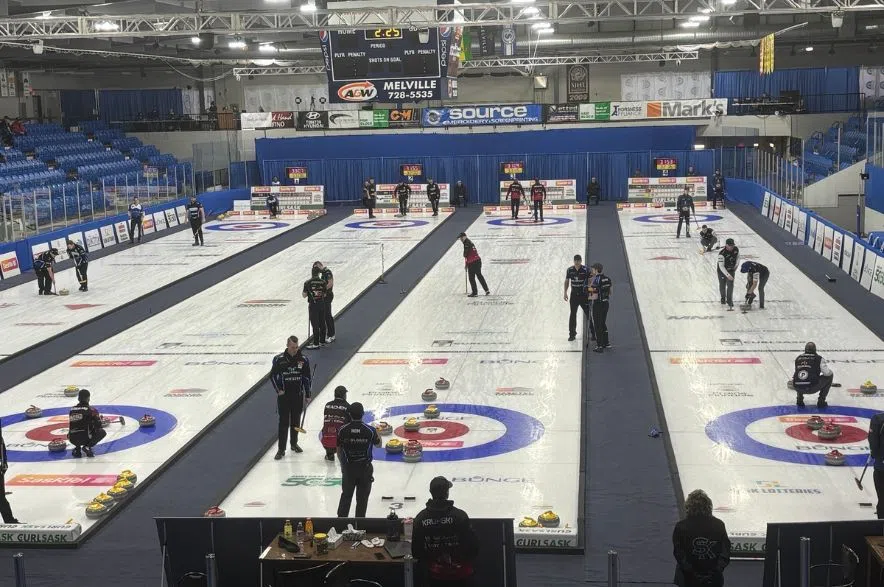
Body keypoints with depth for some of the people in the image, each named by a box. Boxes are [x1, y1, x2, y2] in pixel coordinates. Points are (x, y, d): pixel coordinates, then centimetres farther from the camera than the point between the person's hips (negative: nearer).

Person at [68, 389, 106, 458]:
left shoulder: (72, 410, 13)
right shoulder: (91, 410, -3)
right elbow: (98, 425, -3)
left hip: (73, 439, 5)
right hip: (85, 438, -5)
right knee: (102, 432, 16)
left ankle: (77, 448, 12)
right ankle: (87, 446, -3)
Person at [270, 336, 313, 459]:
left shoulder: (303, 360, -5)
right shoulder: (279, 359, -10)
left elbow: (307, 378, 3)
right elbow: (273, 375, 1)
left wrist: (307, 395, 3)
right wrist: (278, 390, -7)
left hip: (298, 395, 2)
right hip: (284, 395, -2)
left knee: (296, 421, 14)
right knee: (283, 422, -2)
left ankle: (294, 444, 31)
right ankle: (281, 449, 3)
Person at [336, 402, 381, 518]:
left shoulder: (342, 430, -11)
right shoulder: (370, 430, -15)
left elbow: (339, 451, 0)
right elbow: (378, 445, 3)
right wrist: (377, 434, 22)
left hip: (348, 468, 1)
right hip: (365, 468, -1)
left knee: (346, 495, 17)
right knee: (362, 498, 10)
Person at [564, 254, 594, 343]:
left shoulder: (585, 270, -9)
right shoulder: (570, 270, 1)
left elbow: (590, 281, -5)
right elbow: (567, 281, 12)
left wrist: (590, 292, -12)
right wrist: (565, 292, 9)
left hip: (584, 295, -3)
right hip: (574, 295, 3)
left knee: (588, 314, -3)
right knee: (573, 314, 7)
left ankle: (593, 334, 5)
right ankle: (572, 334, 16)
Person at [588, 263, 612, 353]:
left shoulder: (595, 281, -21)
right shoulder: (607, 278, 3)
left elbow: (595, 296, -22)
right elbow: (611, 290, 12)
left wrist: (589, 297, -3)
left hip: (598, 305, -7)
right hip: (605, 303, 8)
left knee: (597, 325, 2)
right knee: (603, 323, 22)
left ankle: (600, 346, 5)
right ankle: (606, 343, 29)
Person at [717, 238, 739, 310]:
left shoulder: (736, 249, -14)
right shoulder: (722, 253, -32)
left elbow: (738, 256, 10)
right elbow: (721, 266, -32)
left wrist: (736, 265, 1)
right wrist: (727, 275, -39)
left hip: (731, 270, 3)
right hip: (722, 271, -3)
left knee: (730, 285, -8)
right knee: (722, 286, 12)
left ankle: (729, 302, -3)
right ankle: (723, 299, 37)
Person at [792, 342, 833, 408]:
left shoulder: (798, 358, 17)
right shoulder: (819, 358, 4)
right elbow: (827, 373, -2)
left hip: (798, 388, 4)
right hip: (812, 388, -4)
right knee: (829, 376, 19)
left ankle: (799, 399, 23)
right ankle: (821, 401, 18)